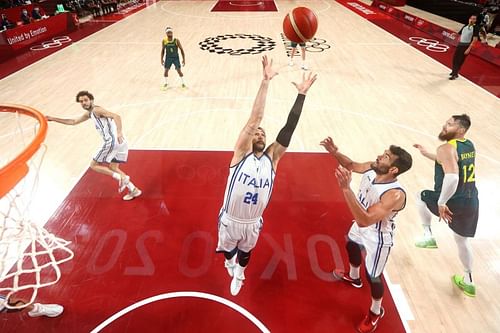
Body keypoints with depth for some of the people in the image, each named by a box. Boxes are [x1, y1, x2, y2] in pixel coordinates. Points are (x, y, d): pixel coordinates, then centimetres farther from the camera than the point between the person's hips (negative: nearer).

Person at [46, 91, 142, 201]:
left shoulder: (97, 110, -5)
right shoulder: (89, 113, 24)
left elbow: (116, 116, -20)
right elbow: (73, 122, 36)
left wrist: (119, 132, -34)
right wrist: (53, 119, 35)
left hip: (112, 141, -10)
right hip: (119, 142, 10)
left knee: (94, 165, 5)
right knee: (113, 168, 19)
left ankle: (121, 178, -8)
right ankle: (134, 190, 14)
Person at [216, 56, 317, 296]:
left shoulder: (272, 157, -9)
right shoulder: (241, 152, -17)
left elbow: (289, 128, -16)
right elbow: (255, 118, -25)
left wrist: (301, 94, -20)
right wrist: (265, 82, -29)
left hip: (253, 223, 2)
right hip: (230, 220, -2)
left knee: (245, 251, 29)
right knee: (228, 249, 26)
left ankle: (239, 275, 62)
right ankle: (229, 263, 64)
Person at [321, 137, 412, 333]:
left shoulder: (395, 194, -41)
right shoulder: (371, 169, -20)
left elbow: (365, 220, -49)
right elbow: (352, 165, 2)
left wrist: (346, 188, -56)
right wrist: (335, 153, -17)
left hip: (377, 237, -8)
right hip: (361, 226, 8)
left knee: (373, 277, 10)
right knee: (351, 247, 33)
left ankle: (376, 312, 43)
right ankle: (353, 277, 66)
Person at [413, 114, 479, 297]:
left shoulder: (446, 148, -18)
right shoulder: (470, 146, 9)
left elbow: (451, 178, -33)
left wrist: (441, 203, -24)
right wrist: (427, 154, 24)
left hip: (453, 202, -7)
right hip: (471, 202, 8)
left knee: (421, 197, 23)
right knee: (462, 240, 25)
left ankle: (428, 236, 24)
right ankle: (468, 282, 39)